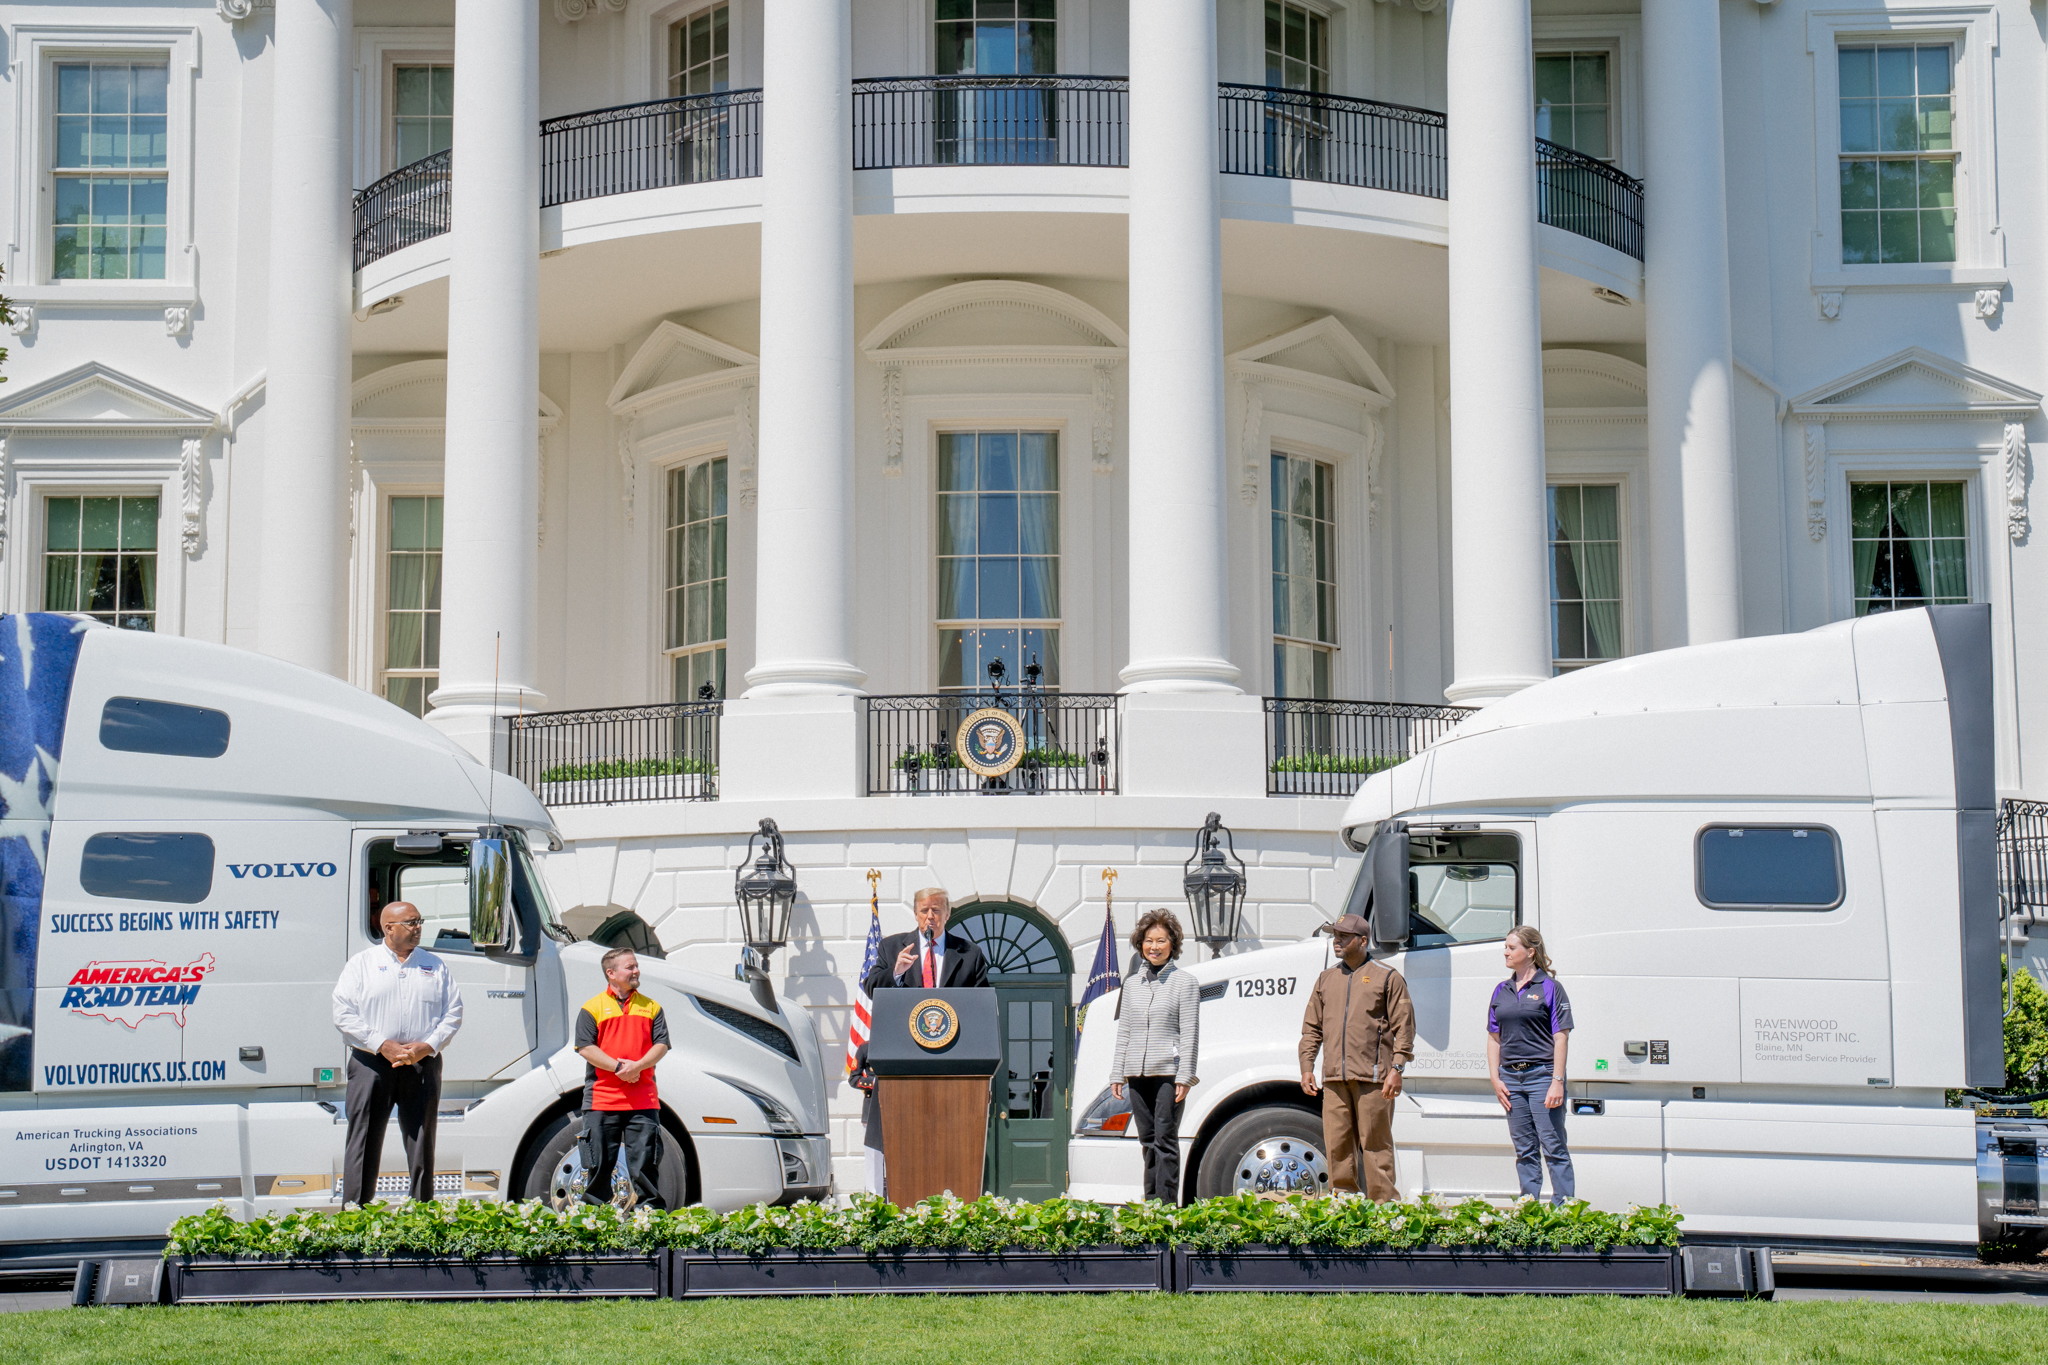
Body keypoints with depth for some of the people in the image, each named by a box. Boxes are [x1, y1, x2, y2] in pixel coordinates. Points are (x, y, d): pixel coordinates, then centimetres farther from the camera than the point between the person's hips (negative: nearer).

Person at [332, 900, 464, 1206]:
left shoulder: (435, 966, 12)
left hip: (423, 1065, 2)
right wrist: (383, 1045, -13)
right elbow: (344, 1014, -3)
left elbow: (453, 1014, 8)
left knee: (422, 1143, 5)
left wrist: (428, 1046, -9)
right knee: (365, 1143, -3)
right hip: (372, 1064, -2)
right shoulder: (362, 963, 5)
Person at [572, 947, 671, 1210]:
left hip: (643, 1098, 2)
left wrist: (638, 1066, -12)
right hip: (603, 1097, -2)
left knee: (645, 1163, -1)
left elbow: (662, 1045, 5)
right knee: (599, 1164, 2)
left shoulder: (651, 1007, 13)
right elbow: (585, 1047, -5)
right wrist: (618, 1067, -15)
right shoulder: (592, 1008, 3)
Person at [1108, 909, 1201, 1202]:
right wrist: (1117, 1074, 12)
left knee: (1165, 1139, -8)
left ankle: (1167, 1203, -8)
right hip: (1137, 1073, 5)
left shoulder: (1185, 983, 0)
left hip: (1169, 1071, -5)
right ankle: (1150, 1202, 12)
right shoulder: (1132, 983, 15)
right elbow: (1123, 1032, 17)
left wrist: (1184, 1077, -12)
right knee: (1148, 1140, 8)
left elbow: (1189, 1035, -5)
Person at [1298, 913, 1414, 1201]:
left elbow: (1404, 1027, 0)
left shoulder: (1386, 977, 4)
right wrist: (1306, 1067, 10)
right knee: (1337, 1146, 3)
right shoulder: (1326, 980, 18)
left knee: (1375, 1145, -4)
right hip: (1335, 1078, 5)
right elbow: (1311, 1028, 21)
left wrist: (1397, 1069, -9)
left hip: (1372, 1078, -5)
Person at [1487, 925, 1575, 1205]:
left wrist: (1557, 1081, -13)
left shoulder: (1550, 988, -3)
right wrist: (1495, 1079, 6)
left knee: (1553, 1147, -7)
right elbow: (1494, 1038, 16)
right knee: (1524, 1149, 9)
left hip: (1542, 1075, -6)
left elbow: (1561, 1038, -7)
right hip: (1511, 1078, 6)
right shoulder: (1502, 991, 13)